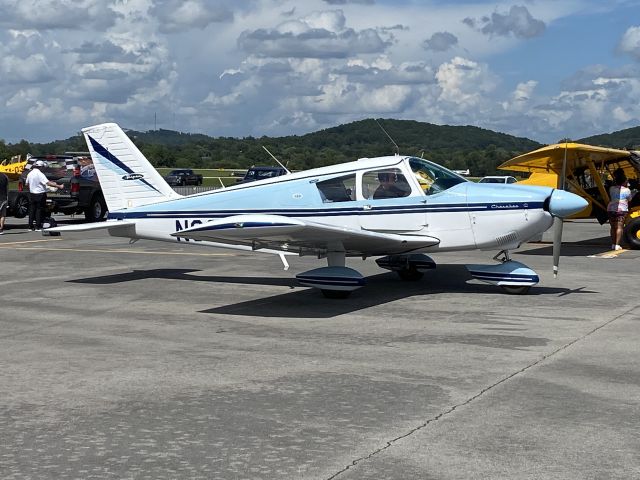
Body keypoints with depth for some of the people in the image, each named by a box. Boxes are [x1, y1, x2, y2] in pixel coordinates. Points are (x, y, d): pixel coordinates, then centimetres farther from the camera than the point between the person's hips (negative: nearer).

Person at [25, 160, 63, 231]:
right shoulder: (40, 174, -17)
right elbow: (48, 183, -24)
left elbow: (27, 184, 15)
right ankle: (38, 227, -1)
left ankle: (30, 226, 12)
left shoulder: (30, 174, 5)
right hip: (40, 194, -6)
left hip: (32, 194, 6)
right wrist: (58, 186, -22)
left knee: (32, 210, 10)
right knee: (39, 210, 0)